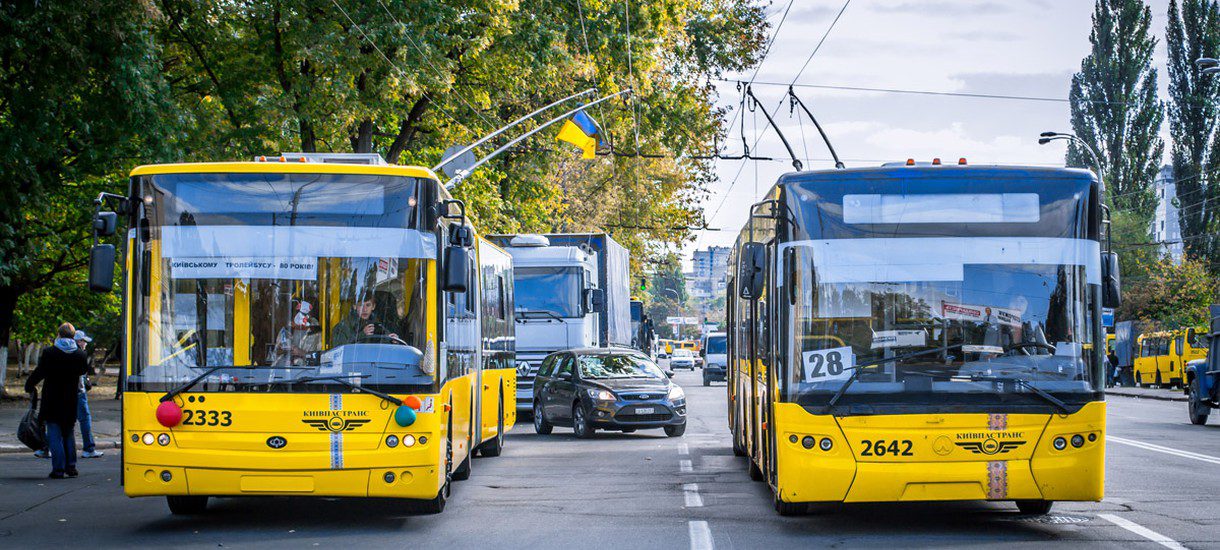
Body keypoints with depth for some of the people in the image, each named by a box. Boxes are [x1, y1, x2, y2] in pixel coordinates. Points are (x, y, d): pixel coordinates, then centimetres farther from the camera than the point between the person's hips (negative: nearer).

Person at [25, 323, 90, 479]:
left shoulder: (49, 353, -11)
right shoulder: (80, 354, -2)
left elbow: (38, 373, -6)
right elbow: (84, 370, 16)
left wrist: (29, 386, 13)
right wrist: (78, 347, 18)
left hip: (52, 403, -3)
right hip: (71, 402, 3)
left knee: (55, 435, 1)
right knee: (69, 434, 16)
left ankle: (58, 469, -4)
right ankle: (71, 467, 15)